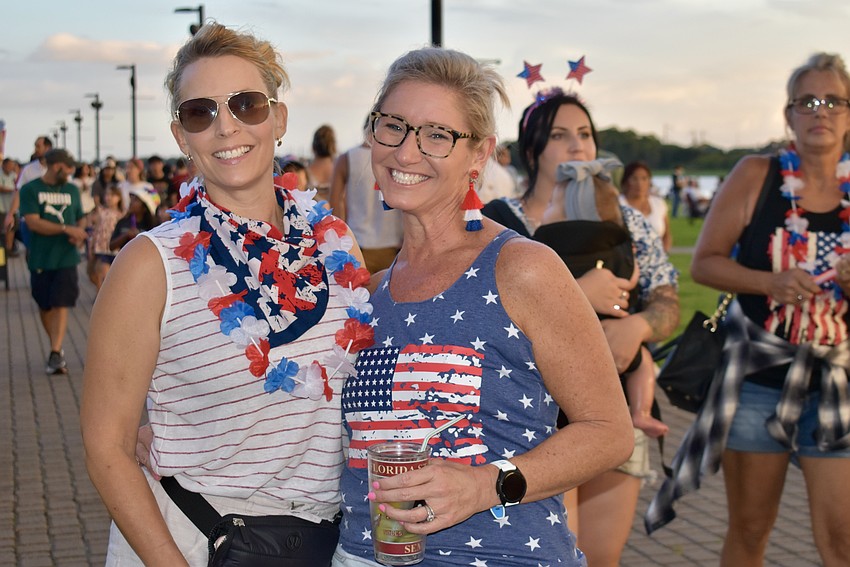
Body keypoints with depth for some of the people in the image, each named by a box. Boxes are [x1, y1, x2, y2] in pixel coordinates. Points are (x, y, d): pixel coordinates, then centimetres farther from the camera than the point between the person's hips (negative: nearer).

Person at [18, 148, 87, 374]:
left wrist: (80, 232, -3)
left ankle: (55, 355, -13)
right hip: (40, 259, -1)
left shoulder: (72, 190, 11)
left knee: (61, 305, -10)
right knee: (45, 306, 11)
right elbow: (33, 222, -13)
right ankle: (56, 347, 29)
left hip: (66, 258, 1)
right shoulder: (30, 190, -2)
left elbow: (81, 218, 20)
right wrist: (66, 229, -19)